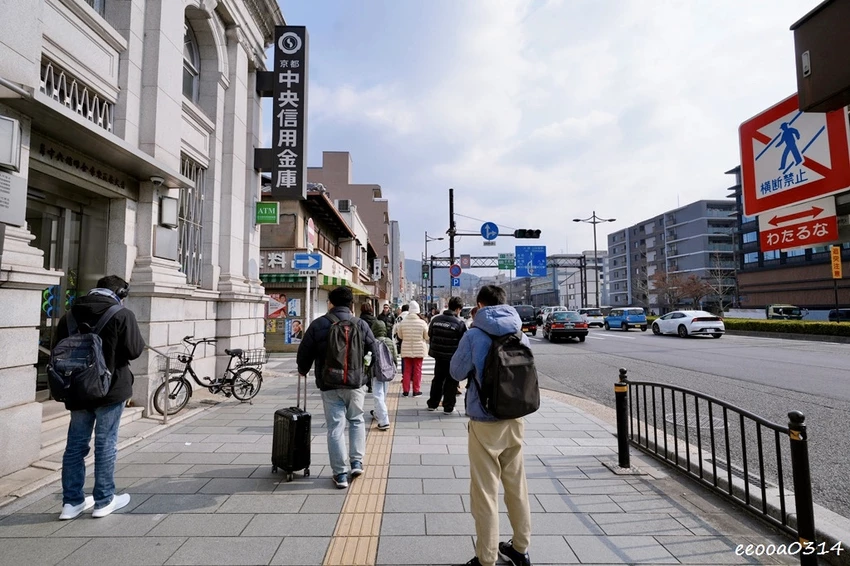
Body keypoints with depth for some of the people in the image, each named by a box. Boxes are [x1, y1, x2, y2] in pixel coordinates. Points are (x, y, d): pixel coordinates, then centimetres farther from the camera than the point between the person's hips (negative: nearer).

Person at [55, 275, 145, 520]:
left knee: (75, 445, 14)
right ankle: (104, 500, 15)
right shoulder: (122, 315, -12)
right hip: (110, 390, -5)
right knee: (105, 445, 4)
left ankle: (72, 501, 22)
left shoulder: (70, 315, 7)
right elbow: (135, 350, -15)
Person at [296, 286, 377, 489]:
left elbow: (304, 352, 2)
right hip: (355, 383, 1)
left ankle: (340, 473, 11)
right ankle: (356, 461, 18)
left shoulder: (318, 324, -3)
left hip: (329, 384, -1)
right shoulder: (361, 324, -1)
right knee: (356, 421, 21)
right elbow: (372, 352, 4)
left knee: (335, 427, 6)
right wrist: (365, 373, 22)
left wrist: (302, 370, 22)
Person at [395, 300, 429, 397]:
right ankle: (416, 390, 13)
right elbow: (427, 337, -3)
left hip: (406, 349, 2)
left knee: (407, 370, 12)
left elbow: (400, 336, 4)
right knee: (417, 370, 9)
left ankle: (405, 390, 14)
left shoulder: (403, 322, -9)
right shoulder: (422, 322, -13)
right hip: (419, 349, -2)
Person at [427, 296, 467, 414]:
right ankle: (448, 407, 12)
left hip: (438, 355, 5)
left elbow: (430, 334, 10)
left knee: (437, 380, 19)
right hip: (454, 357, -4)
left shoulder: (435, 319, -1)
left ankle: (432, 404, 26)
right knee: (451, 382, 8)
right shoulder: (460, 322, -15)